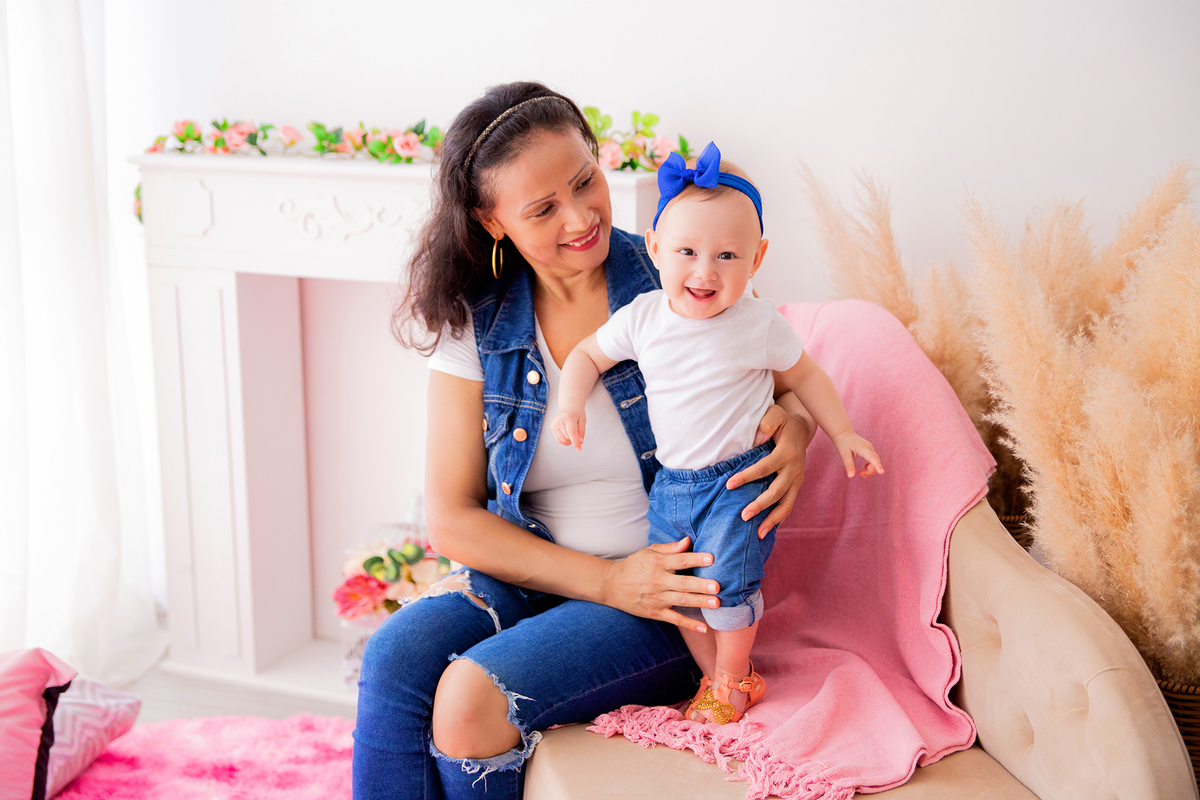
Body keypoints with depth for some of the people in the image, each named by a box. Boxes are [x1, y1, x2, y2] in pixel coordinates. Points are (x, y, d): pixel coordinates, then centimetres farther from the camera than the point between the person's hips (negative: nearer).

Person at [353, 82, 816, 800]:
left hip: (667, 599, -2)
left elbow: (788, 383, 9)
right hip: (524, 577, 3)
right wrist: (605, 580, -13)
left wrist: (794, 429, -17)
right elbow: (452, 520, -2)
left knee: (472, 694, -26)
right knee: (393, 660, -27)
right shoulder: (474, 325, -1)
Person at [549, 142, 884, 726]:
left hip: (738, 479, -4)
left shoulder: (760, 326, -12)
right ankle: (717, 677, 27)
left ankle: (733, 680, 12)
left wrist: (842, 434, 8)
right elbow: (588, 354, 7)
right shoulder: (642, 318, -6)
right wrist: (571, 405, -9)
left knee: (725, 580, -13)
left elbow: (804, 376, 4)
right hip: (671, 481, 4)